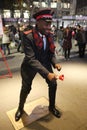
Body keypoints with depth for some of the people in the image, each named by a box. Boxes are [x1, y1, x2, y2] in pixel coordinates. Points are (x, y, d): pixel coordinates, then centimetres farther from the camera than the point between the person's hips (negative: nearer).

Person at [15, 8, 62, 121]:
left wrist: (55, 63, -20)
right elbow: (31, 59, -32)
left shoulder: (49, 35, -8)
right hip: (30, 65, -4)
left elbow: (51, 53, 1)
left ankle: (52, 107, 36)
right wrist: (47, 73, -40)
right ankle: (20, 109, 41)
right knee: (26, 88, 9)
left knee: (53, 84, 9)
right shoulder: (28, 36, -26)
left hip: (45, 63, 5)